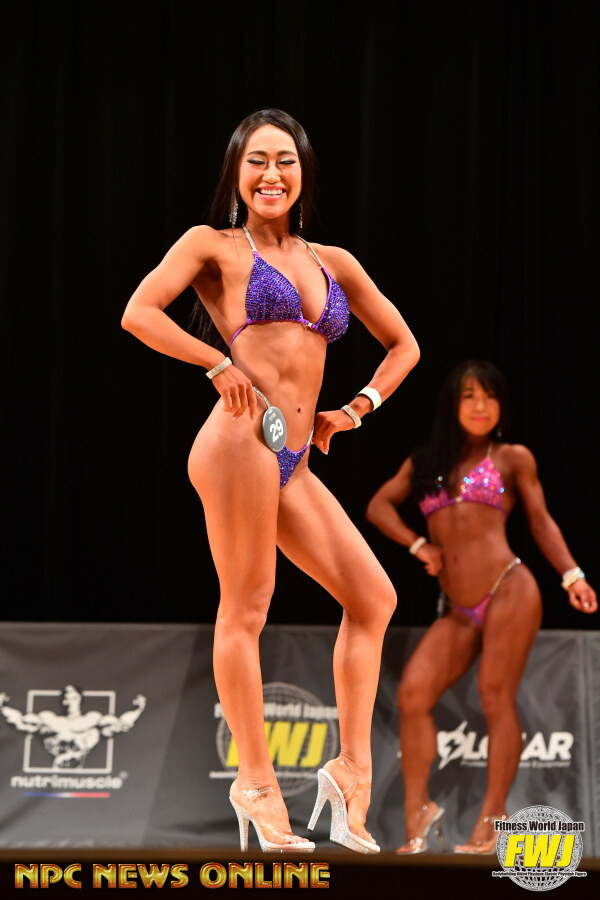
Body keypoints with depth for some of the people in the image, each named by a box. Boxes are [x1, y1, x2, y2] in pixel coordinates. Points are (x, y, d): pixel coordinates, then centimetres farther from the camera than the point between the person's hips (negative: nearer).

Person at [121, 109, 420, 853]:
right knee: (245, 608, -5)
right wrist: (220, 365, -9)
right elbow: (139, 312, -7)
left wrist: (357, 408, 13)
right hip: (241, 441, -6)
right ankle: (255, 782, 0)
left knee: (373, 597, 2)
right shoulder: (215, 246, 6)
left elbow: (402, 345, 26)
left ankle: (351, 767, 6)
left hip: (295, 462, 7)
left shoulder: (332, 262, 20)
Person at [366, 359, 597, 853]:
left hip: (509, 591, -4)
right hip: (457, 610, 4)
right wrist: (417, 544, 6)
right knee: (413, 693, -10)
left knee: (496, 698, -9)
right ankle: (419, 810, -1)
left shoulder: (513, 458, 9)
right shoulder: (425, 462, 18)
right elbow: (379, 505, 20)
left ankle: (492, 820, -5)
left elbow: (541, 521, 7)